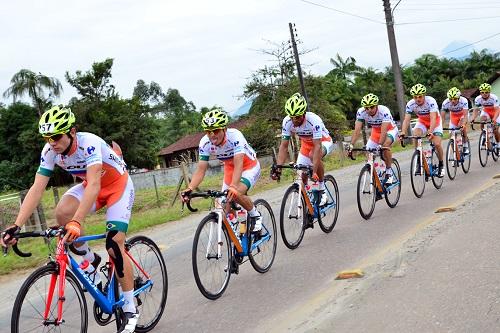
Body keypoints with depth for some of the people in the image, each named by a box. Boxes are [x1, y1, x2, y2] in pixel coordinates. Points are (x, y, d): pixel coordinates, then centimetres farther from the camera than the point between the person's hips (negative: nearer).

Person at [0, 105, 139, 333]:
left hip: (118, 185, -5)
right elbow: (36, 188, -21)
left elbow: (94, 185, -45)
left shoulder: (89, 143, -35)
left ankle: (130, 310, -1)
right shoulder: (50, 151, -18)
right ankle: (91, 260, 2)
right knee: (62, 213, -24)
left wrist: (77, 222, -56)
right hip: (91, 185, 5)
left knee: (115, 246, -14)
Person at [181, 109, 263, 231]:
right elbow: (200, 170, -22)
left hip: (249, 166, -5)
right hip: (230, 168, 5)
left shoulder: (235, 136, -35)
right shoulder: (205, 143, -22)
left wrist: (233, 186, -59)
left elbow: (239, 164, -44)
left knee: (236, 194, -29)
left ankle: (255, 216, -3)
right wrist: (189, 189, -39)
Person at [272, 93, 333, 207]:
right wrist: (277, 168, -32)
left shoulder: (314, 120, -38)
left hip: (324, 142, -5)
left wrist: (314, 171, -50)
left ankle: (322, 190, -19)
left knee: (313, 155, -36)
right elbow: (284, 146, -20)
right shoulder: (287, 122, -24)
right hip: (306, 143, 5)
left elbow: (317, 147, -42)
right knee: (301, 176, -6)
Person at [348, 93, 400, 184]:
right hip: (375, 132, 5)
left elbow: (384, 131, -42)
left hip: (390, 130, -5)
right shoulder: (361, 112, -25)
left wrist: (380, 145, -56)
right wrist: (351, 145, -41)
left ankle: (389, 173, -18)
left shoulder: (384, 111, -34)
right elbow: (357, 130, -28)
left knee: (385, 146, -34)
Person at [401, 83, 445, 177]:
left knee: (437, 144, -18)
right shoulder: (410, 104, -23)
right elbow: (406, 120, -28)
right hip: (422, 122, 2)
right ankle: (419, 162, -18)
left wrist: (430, 132, -56)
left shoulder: (431, 101, -31)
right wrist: (403, 132, -46)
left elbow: (433, 118, -40)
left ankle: (441, 165, 9)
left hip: (435, 122, -2)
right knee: (415, 134, -28)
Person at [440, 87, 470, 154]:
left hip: (463, 114, -2)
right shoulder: (445, 103, -30)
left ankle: (465, 145, -13)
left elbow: (465, 115, -41)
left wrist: (463, 124, -58)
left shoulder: (464, 101, -35)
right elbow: (442, 116, -27)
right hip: (453, 116, 2)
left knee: (462, 126, -32)